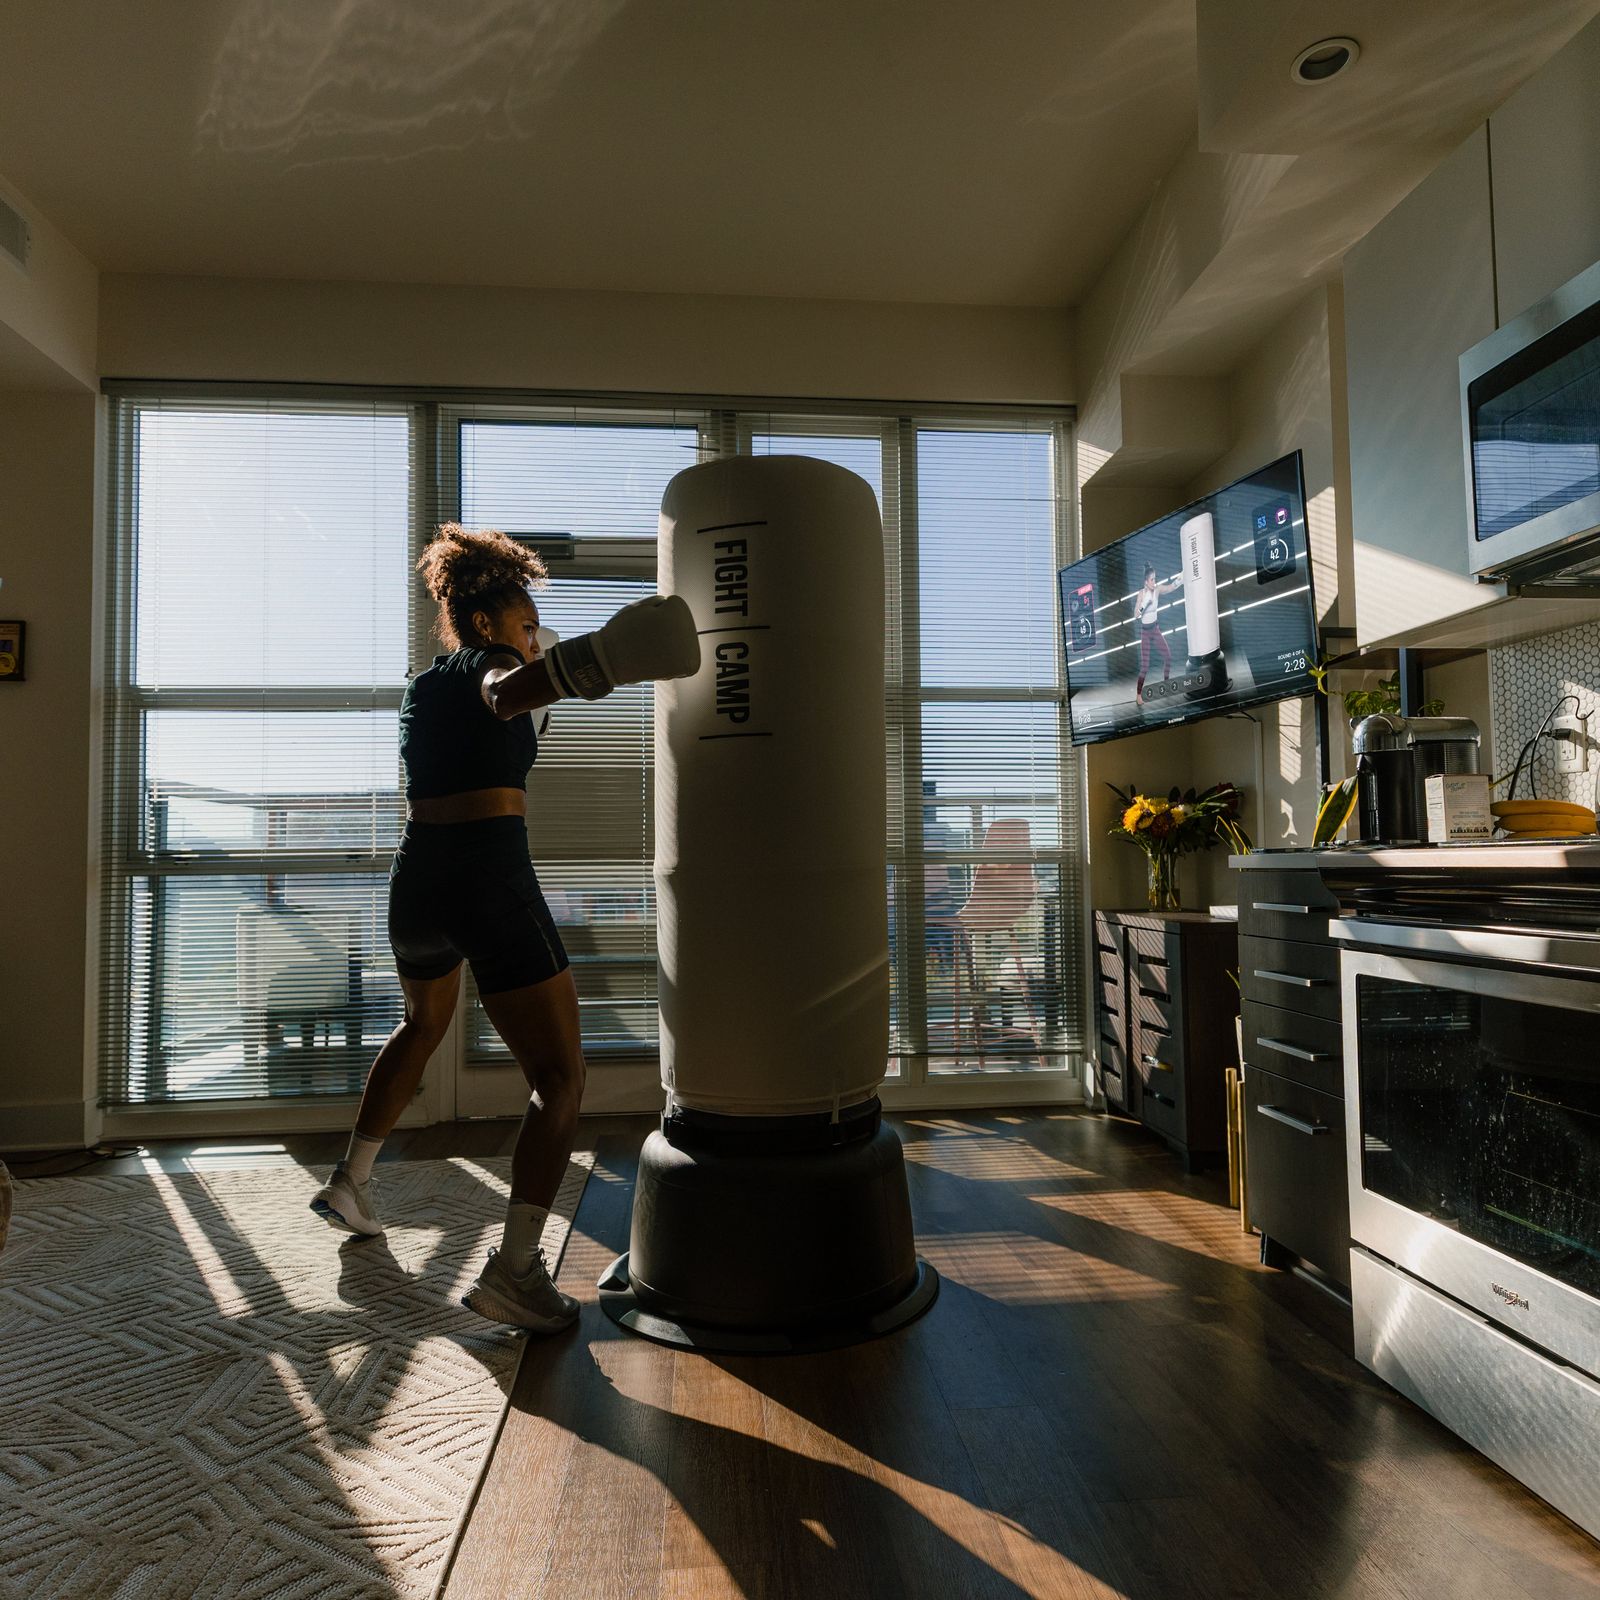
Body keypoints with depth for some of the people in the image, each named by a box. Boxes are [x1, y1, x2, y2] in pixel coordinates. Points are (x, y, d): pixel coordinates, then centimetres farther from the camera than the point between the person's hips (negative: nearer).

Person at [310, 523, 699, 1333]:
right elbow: (505, 694, -27)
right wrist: (577, 666, -47)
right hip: (493, 885, -8)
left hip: (415, 885, 8)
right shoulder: (490, 662, -1)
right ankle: (514, 1268, -12)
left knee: (423, 1024, 35)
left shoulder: (420, 686, 20)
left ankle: (350, 1183, 45)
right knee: (560, 1078, -3)